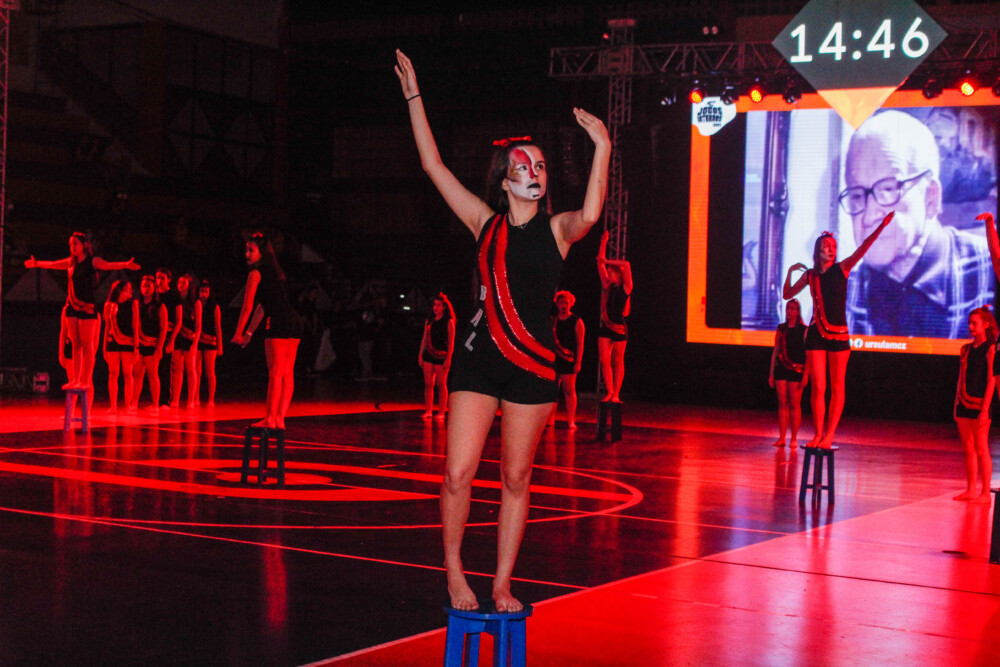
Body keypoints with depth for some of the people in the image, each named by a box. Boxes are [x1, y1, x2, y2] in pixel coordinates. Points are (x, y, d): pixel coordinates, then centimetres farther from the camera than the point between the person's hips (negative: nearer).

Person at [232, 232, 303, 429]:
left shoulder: (256, 274, -1)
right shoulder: (275, 272, 24)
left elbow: (247, 307, 0)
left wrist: (238, 333, 9)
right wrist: (250, 332, 32)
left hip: (279, 323, -8)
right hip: (295, 322, 8)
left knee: (276, 373, -7)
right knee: (287, 374, 5)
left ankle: (270, 419, -6)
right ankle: (280, 418, 6)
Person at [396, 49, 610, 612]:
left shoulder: (556, 230, 2)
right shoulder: (486, 224, 6)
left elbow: (590, 216, -22)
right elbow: (433, 164, 6)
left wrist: (602, 148, -28)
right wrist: (414, 96, 6)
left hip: (532, 364, 0)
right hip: (479, 358, 1)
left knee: (517, 479, 6)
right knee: (458, 474, -7)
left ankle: (503, 584, 17)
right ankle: (454, 569, 14)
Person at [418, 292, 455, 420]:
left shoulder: (448, 322, -2)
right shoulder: (429, 321, 12)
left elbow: (451, 341, -5)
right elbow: (424, 339, 15)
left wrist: (448, 358, -12)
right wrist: (420, 354, 9)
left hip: (441, 356, -4)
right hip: (428, 355, 4)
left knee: (441, 384, 0)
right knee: (428, 384, 1)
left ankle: (441, 412, 4)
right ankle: (428, 411, 5)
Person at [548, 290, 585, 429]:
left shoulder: (576, 321, 3)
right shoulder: (552, 320, 12)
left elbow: (580, 343, -1)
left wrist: (578, 362, -8)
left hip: (569, 361, -3)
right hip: (553, 360, 3)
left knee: (569, 390, -4)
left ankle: (571, 421, -1)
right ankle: (550, 419, 6)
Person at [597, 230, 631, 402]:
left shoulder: (626, 288, -4)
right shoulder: (607, 286, 9)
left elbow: (626, 265, -17)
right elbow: (600, 263, 10)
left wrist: (607, 261, -13)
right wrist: (603, 243, 8)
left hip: (620, 328, -4)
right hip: (605, 328, 4)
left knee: (618, 361, 1)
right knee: (604, 361, -2)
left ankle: (616, 394, 4)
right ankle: (609, 392, 4)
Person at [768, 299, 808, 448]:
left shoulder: (803, 330, -1)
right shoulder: (781, 328, 11)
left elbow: (807, 353, -3)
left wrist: (805, 374, -10)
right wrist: (771, 373, 11)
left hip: (796, 370, -4)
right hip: (781, 369, 4)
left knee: (794, 404, -3)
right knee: (782, 403, 2)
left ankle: (794, 439, 4)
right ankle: (782, 438, 4)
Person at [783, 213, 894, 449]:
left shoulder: (843, 268, 1)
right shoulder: (810, 275, 8)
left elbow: (863, 248, -12)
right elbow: (787, 295, 13)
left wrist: (881, 226, -24)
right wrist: (790, 272, -1)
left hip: (839, 334, -2)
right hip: (816, 333, 2)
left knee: (837, 388, -2)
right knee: (818, 387, 0)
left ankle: (829, 435, 1)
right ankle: (818, 434, 7)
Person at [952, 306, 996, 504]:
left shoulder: (990, 350, -7)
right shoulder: (966, 349, 12)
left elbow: (991, 381, -11)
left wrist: (985, 409, -16)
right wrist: (957, 404, 13)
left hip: (980, 403, -6)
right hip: (964, 404, 6)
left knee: (981, 449, -4)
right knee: (968, 449, 8)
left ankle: (985, 493, 0)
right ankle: (971, 490, 14)